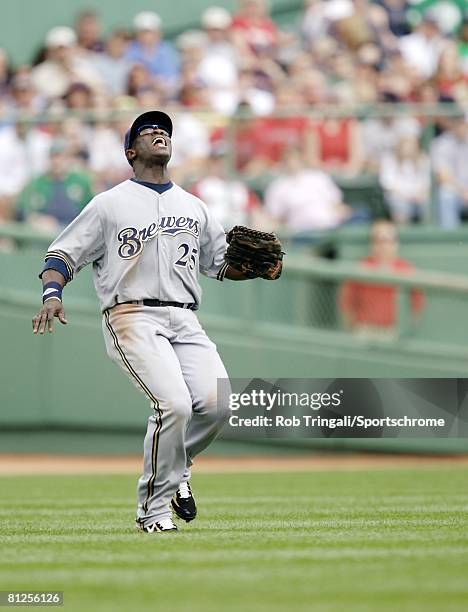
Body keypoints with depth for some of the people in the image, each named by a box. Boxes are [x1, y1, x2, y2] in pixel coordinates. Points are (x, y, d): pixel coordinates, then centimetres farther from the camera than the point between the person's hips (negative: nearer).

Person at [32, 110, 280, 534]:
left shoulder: (194, 207, 24)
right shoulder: (110, 204, 10)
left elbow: (222, 263, 27)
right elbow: (63, 255, 6)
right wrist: (52, 294, -14)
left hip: (185, 320, 5)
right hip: (133, 318, -5)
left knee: (218, 403, -17)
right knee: (174, 403, -24)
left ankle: (176, 467, 14)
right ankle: (153, 507, -8)